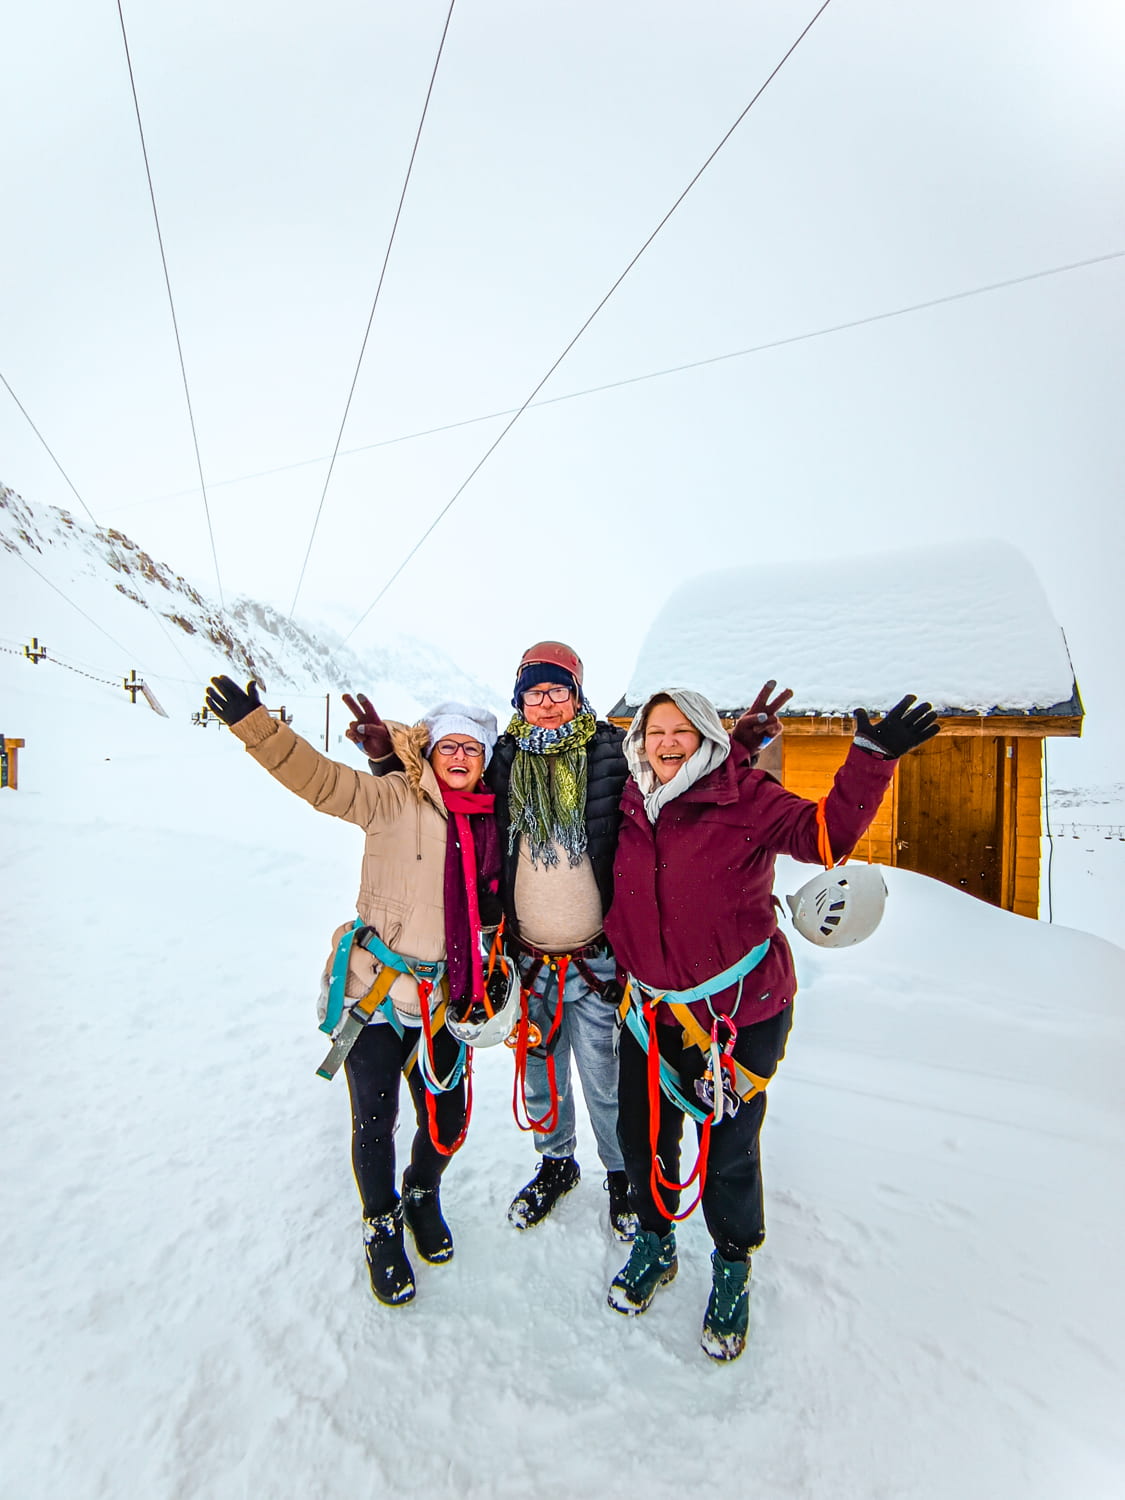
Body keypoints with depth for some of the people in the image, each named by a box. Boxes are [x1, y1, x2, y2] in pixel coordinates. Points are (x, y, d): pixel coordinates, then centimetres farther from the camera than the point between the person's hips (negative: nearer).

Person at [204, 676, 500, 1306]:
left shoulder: (489, 821, 3)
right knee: (375, 1122, 12)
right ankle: (382, 1230, 43)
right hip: (376, 990, -4)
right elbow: (321, 779, -23)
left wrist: (490, 971, 15)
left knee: (449, 1121, 15)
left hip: (443, 1000, 4)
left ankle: (423, 1197, 50)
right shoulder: (395, 799, -11)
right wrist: (256, 724, -34)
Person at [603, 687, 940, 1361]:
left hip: (739, 1009, -4)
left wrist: (871, 760, -30)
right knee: (642, 1133, 17)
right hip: (654, 1007, 5)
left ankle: (733, 1268, 44)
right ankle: (655, 1244, 49)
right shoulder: (632, 807, 3)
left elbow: (825, 832, -22)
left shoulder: (744, 795, -11)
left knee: (727, 1148, 11)